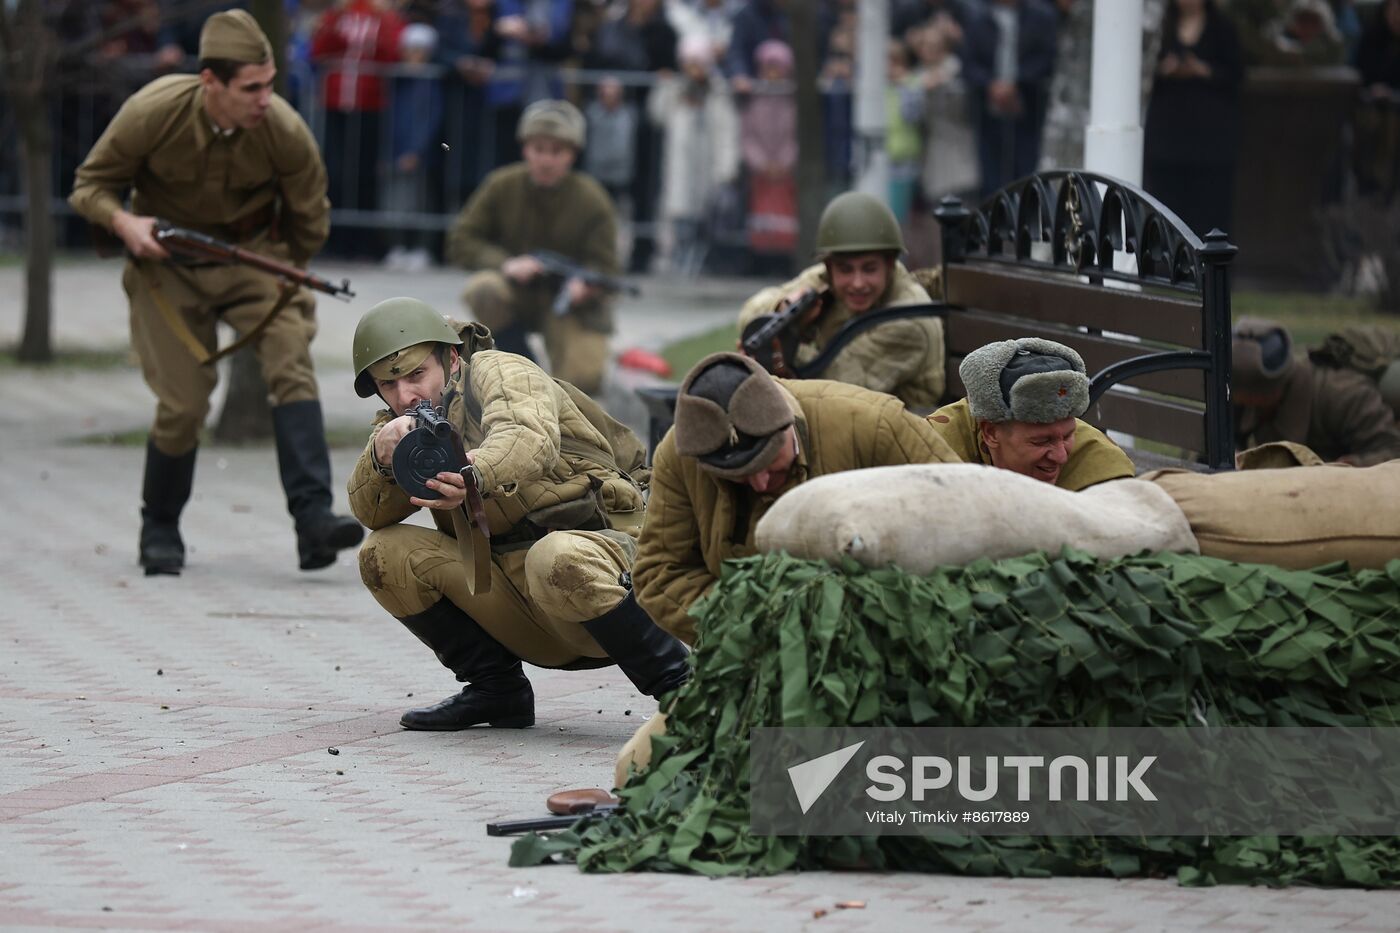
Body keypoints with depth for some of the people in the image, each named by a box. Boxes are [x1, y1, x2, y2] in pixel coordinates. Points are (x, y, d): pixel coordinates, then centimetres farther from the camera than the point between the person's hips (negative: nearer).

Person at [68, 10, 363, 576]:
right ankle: (160, 531, 19)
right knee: (183, 403, -7)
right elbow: (91, 185, -8)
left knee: (292, 360, -22)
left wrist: (283, 279, 11)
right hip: (167, 260, -1)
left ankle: (313, 520, -29)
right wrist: (123, 221, -27)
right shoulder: (152, 114, -22)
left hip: (252, 252, 1)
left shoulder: (285, 132, -19)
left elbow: (310, 223, 0)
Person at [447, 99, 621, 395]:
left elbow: (604, 267, -9)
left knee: (582, 381, -26)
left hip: (569, 303, -2)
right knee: (482, 290, -34)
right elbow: (461, 241, -5)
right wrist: (505, 264, -23)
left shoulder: (592, 201, -11)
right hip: (516, 292, 2)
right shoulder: (501, 186, -7)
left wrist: (584, 286, -34)